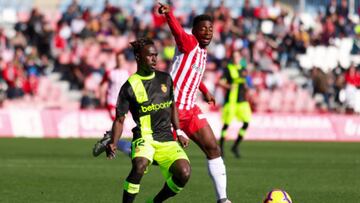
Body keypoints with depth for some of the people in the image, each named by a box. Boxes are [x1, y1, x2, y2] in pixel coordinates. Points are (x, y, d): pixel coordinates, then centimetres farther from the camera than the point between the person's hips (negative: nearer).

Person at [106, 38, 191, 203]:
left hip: (167, 139, 4)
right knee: (139, 166, -36)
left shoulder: (165, 79, 10)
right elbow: (119, 119, 1)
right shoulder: (130, 86, -3)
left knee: (184, 173, -19)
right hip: (145, 138, -4)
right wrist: (113, 143, -12)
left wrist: (179, 132, 18)